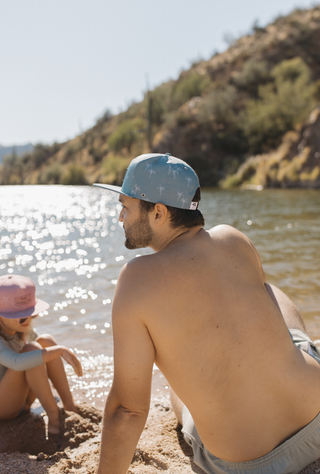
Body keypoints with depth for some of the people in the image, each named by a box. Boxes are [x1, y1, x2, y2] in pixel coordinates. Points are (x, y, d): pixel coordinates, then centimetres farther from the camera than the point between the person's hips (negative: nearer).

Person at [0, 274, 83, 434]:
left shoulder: (22, 329, -5)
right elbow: (17, 362, -48)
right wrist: (60, 350, -45)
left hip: (21, 399, 8)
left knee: (46, 341, -10)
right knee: (31, 348, -29)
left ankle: (69, 405, -9)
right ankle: (53, 415, -20)